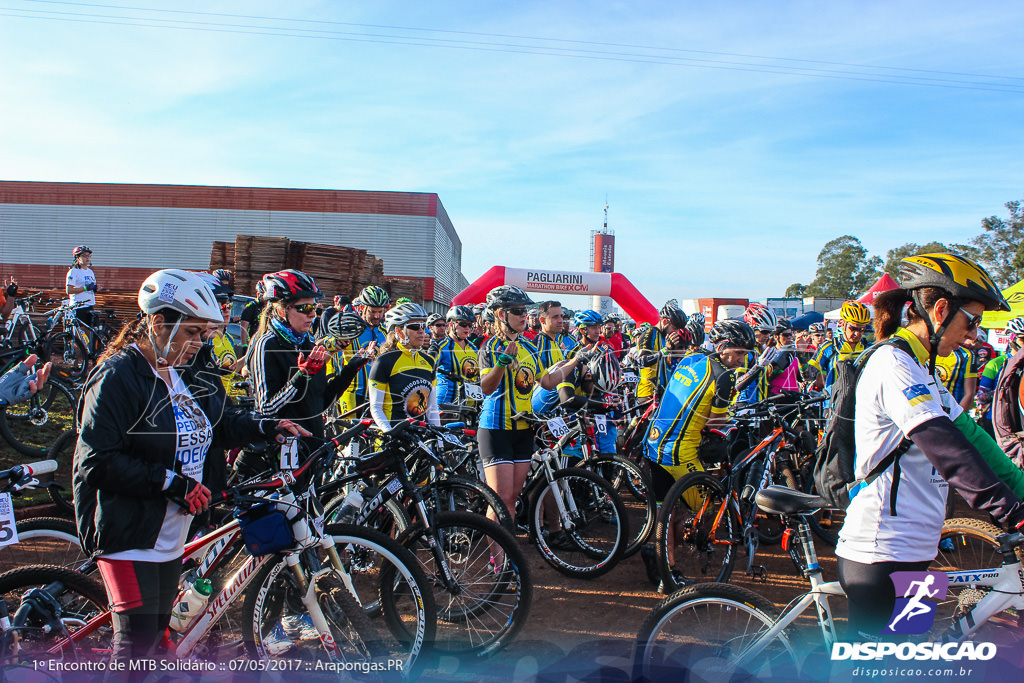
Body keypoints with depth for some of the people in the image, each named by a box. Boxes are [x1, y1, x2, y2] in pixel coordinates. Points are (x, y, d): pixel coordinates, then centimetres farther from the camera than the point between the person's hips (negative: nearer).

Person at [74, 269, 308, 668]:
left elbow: (222, 422, 17)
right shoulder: (116, 377, -18)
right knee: (137, 640, -5)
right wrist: (170, 481, -24)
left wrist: (268, 428, -1)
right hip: (128, 534, -9)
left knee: (157, 629, 18)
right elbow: (96, 463, -23)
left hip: (168, 536, 9)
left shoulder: (181, 377, 10)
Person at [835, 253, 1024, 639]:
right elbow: (946, 448, -26)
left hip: (909, 550, 10)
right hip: (881, 557, -10)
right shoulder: (893, 364, -17)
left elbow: (967, 435, 14)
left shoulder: (922, 369, 16)